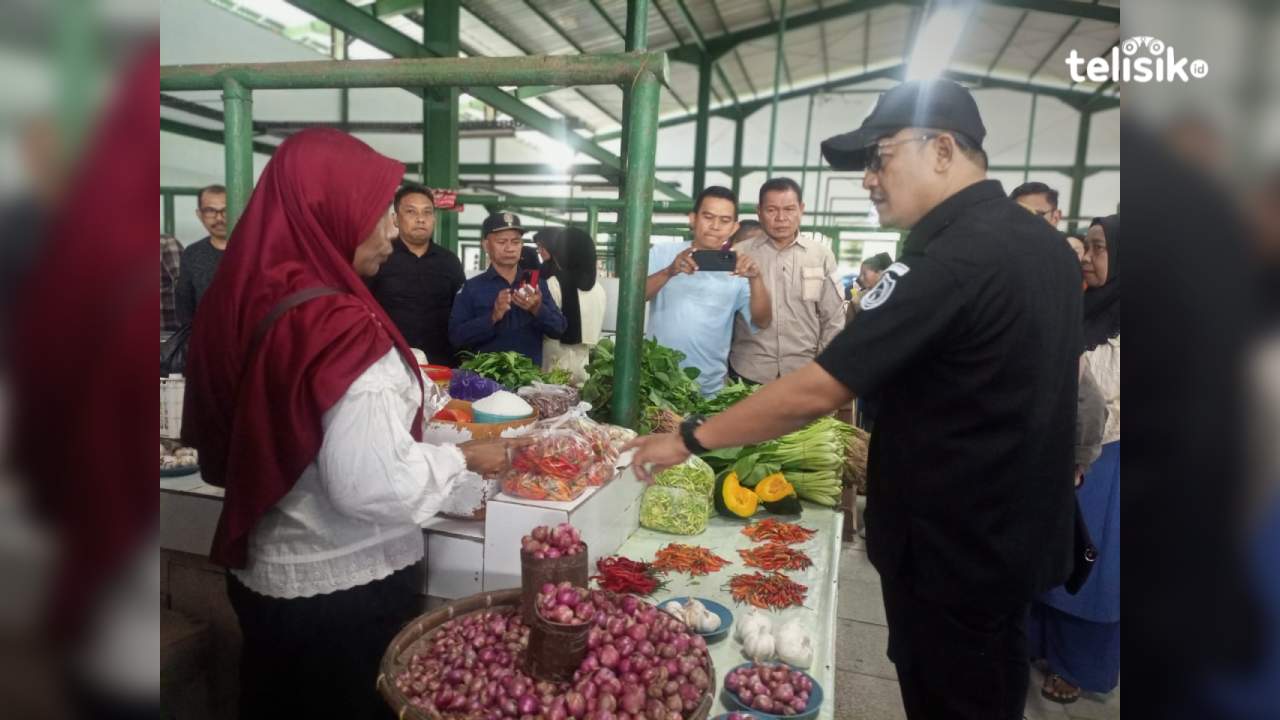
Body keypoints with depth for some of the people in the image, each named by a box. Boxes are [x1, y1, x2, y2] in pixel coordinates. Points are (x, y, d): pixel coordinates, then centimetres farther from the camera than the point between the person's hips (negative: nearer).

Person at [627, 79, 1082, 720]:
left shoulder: (948, 261, -26)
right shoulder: (1044, 241, 5)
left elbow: (817, 391, -27)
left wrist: (690, 438, -17)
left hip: (953, 553, -9)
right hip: (1019, 536, 9)